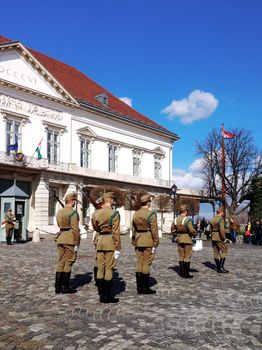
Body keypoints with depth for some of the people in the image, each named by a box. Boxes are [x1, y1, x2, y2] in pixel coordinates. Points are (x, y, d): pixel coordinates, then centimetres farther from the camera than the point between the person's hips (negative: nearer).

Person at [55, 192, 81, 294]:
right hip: (70, 239, -8)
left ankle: (58, 286, 12)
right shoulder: (73, 212, -14)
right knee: (68, 263, -1)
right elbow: (75, 229, -18)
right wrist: (77, 243, -14)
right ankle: (65, 287, 4)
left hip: (61, 237, 8)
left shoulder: (59, 212, 12)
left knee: (61, 262, 10)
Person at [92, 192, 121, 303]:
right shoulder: (114, 213, -11)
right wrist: (117, 247, -10)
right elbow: (116, 232, -14)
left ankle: (101, 295, 15)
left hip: (100, 240, 6)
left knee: (100, 268, 10)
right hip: (111, 241, -6)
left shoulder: (96, 213, 6)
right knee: (109, 269, -1)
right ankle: (108, 296, 3)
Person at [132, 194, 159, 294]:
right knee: (146, 264, -1)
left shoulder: (135, 214, 8)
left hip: (138, 241, 6)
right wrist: (155, 244, -9)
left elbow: (133, 229, 12)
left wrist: (134, 242, 18)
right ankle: (145, 288, 4)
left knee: (139, 263, 9)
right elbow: (154, 231, -13)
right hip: (148, 241, -6)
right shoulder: (151, 214, -11)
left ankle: (139, 288, 12)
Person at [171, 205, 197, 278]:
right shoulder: (187, 220, -17)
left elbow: (172, 229, 11)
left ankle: (182, 273, 17)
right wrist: (195, 234, -2)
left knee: (181, 256, 13)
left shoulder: (176, 220, 3)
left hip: (179, 239, 6)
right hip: (187, 239, -6)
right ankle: (186, 274, 4)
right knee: (187, 257, 2)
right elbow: (192, 230, -21)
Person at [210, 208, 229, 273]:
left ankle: (218, 268, 13)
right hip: (219, 238, -8)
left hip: (213, 238, 8)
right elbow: (222, 230, -22)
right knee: (224, 251, -1)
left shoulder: (212, 219, 12)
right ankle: (221, 267, -8)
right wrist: (224, 239, -15)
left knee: (216, 252, 9)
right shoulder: (221, 219, -13)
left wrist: (212, 237, 19)